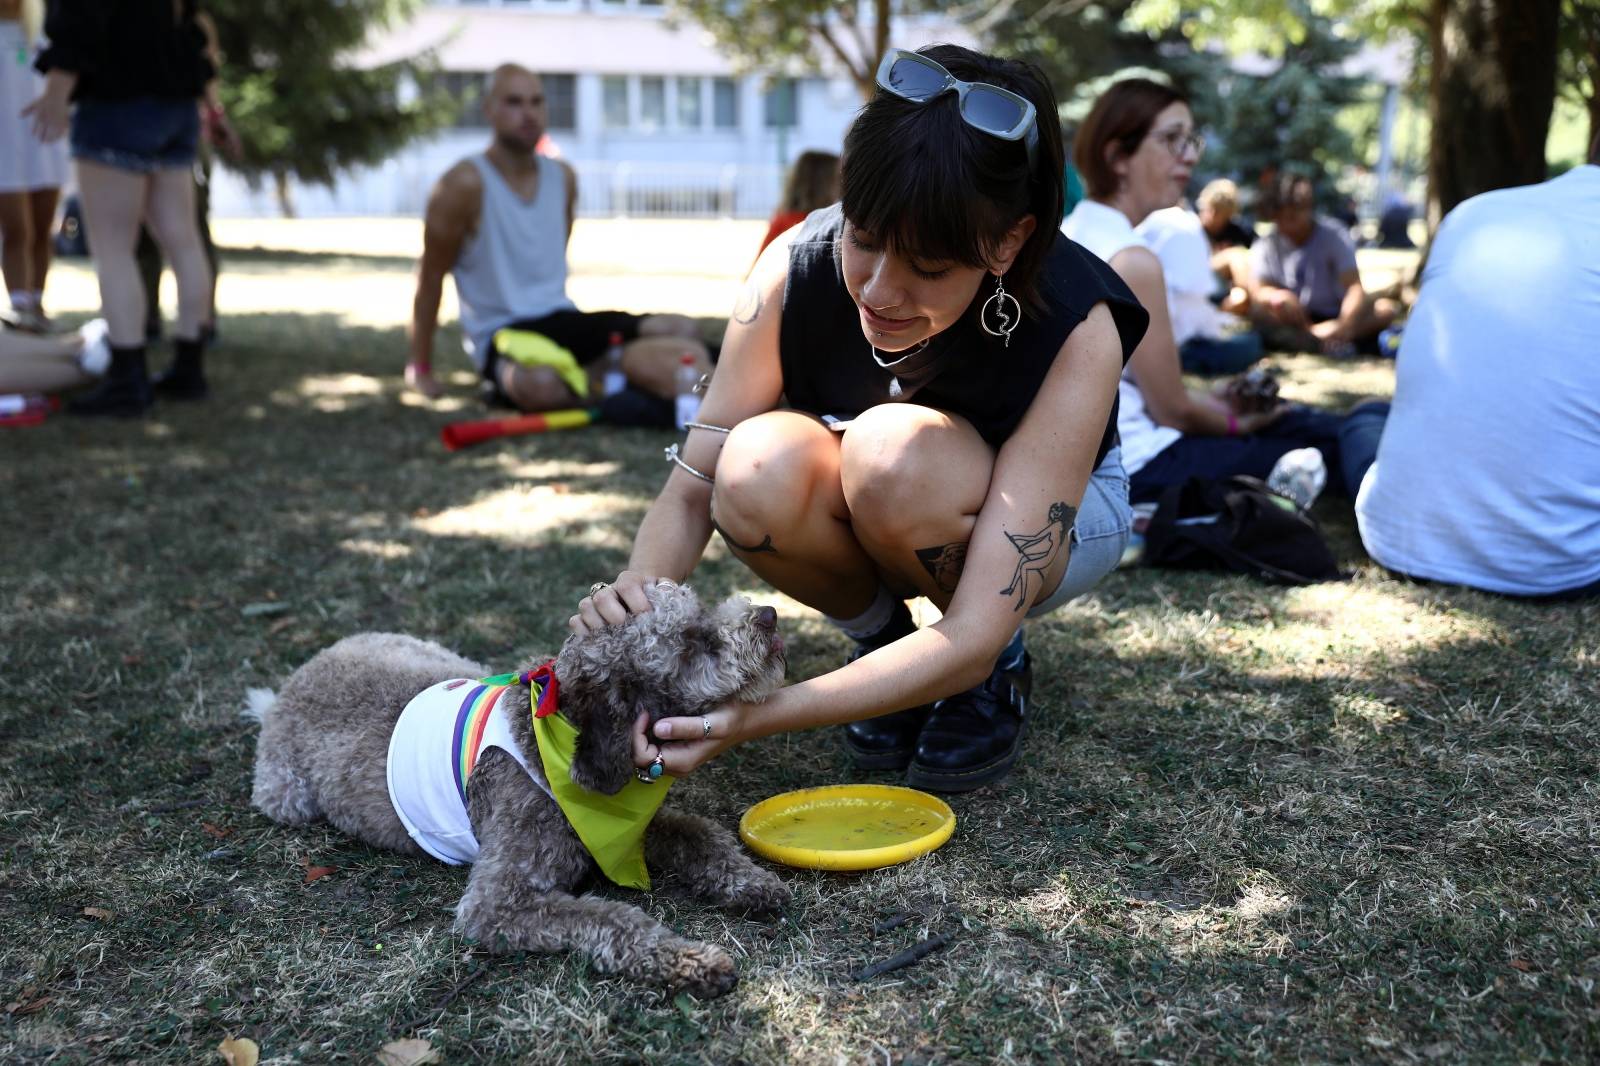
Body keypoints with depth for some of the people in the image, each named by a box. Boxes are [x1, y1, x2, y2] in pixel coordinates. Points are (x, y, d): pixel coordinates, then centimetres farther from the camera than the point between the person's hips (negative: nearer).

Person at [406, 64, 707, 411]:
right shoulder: (466, 183, -10)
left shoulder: (563, 176, 9)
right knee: (540, 381, -41)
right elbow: (431, 276, -6)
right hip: (503, 333, -5)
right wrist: (420, 368, -3)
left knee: (682, 330, -15)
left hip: (562, 319, 5)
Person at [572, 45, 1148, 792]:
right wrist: (634, 588, -42)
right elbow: (694, 486, -20)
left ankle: (1001, 673, -7)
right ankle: (882, 644, -2)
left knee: (895, 452, -37)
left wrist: (758, 717, -48)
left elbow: (971, 636, -38)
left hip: (1055, 518, -2)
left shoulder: (1077, 328, -35)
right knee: (760, 470, -33)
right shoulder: (795, 269, -26)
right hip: (871, 516, 3)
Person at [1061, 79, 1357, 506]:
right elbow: (1173, 412, -12)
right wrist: (1238, 422, 7)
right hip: (1134, 469, -10)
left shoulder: (1066, 235, 8)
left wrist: (1209, 398, 14)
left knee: (1314, 422, 19)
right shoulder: (1132, 261, -19)